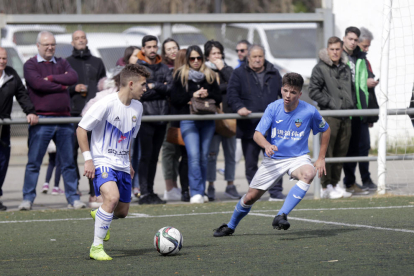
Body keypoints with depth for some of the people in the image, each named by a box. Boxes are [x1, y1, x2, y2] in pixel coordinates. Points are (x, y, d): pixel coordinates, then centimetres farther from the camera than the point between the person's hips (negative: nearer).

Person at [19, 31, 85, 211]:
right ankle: (28, 199, 2)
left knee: (68, 162, 6)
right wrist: (62, 85, -6)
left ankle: (73, 198, 11)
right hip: (41, 119, -4)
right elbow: (38, 83, -16)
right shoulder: (30, 65, 2)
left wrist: (51, 78, -11)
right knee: (33, 162, -3)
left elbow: (73, 78, -4)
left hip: (64, 119, 4)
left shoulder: (61, 63, 15)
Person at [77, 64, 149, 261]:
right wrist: (88, 159, -15)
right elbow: (81, 129, -11)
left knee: (122, 212, 11)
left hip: (122, 166, 7)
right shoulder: (107, 104, -16)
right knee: (112, 197, -30)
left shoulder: (137, 107, 7)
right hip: (102, 162, -7)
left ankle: (99, 215, 48)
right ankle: (96, 247, -20)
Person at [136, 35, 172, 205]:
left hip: (161, 116, 5)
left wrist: (153, 86, -9)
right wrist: (161, 89, -7)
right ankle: (144, 194, -9)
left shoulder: (164, 68, 16)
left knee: (154, 156, 9)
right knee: (146, 155, -8)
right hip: (145, 116, -5)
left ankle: (150, 192, 13)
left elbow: (170, 88, 3)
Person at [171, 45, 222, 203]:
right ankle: (196, 192, -20)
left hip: (207, 121, 3)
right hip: (188, 120, -3)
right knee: (194, 156, -16)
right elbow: (174, 99, -1)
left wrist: (207, 94, -8)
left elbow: (218, 98, 11)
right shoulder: (180, 75, 5)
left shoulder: (209, 75, 13)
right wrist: (192, 95, -10)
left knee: (204, 157, 4)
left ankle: (200, 192, 12)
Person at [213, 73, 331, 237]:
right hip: (273, 159, 1)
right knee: (250, 198, 5)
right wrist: (266, 145, -35)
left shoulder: (309, 111, -11)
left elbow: (326, 130, 7)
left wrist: (321, 159, 5)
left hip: (298, 157, -1)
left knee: (309, 174, -38)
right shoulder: (273, 108, -9)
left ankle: (281, 216, -37)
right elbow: (257, 134, -11)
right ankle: (230, 227, 35)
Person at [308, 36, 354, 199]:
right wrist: (330, 103, -12)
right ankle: (326, 187, -5)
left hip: (346, 116, 6)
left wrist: (351, 105, 12)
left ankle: (335, 184, 15)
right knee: (326, 151, -7)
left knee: (341, 152, 8)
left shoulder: (346, 69, 17)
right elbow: (313, 91, -8)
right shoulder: (320, 68, -3)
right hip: (329, 116, -6)